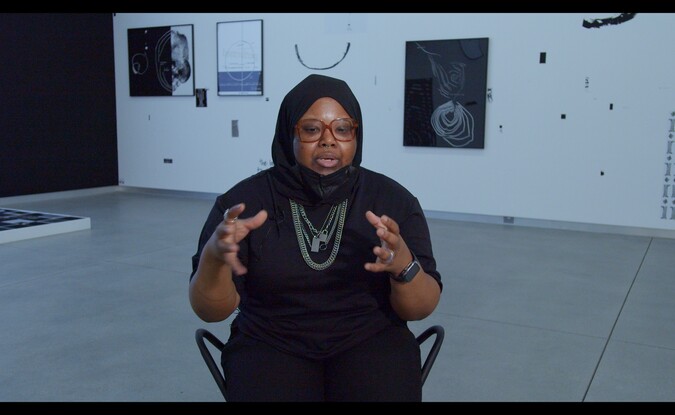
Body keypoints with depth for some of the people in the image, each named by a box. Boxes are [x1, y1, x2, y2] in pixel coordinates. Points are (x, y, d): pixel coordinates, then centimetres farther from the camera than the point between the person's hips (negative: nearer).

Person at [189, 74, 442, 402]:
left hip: (370, 340, 1)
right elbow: (211, 310, -5)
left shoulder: (394, 200, -3)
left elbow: (421, 309, -3)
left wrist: (404, 265, -25)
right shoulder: (244, 200, -4)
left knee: (385, 390, -27)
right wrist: (214, 257, -26)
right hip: (271, 344, 0)